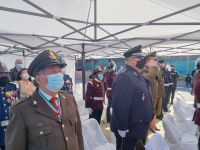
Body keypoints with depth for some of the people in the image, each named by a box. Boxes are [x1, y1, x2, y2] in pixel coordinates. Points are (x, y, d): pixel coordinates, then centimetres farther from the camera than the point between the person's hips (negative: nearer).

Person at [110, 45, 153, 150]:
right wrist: (122, 128, -26)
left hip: (136, 126, 10)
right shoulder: (123, 77, -24)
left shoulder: (137, 75, 10)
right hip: (128, 129, -10)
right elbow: (119, 105, -30)